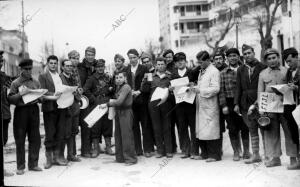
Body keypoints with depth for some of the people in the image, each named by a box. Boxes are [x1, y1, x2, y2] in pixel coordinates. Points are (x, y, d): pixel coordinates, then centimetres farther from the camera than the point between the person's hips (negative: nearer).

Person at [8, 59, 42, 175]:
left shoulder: (35, 82, 12)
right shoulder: (15, 83, 1)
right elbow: (10, 99, -4)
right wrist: (21, 94, -18)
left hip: (34, 110, 3)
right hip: (21, 111, -3)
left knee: (35, 139, 5)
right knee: (20, 140, 3)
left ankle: (33, 164, 17)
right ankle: (20, 167, 14)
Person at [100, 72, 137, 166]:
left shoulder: (126, 87, -13)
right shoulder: (118, 87, 15)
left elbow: (119, 101, -21)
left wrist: (107, 104, -18)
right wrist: (112, 101, 4)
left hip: (126, 113, -9)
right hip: (118, 113, 9)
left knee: (126, 135, -7)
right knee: (118, 135, 11)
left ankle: (131, 158, 0)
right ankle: (120, 157, 22)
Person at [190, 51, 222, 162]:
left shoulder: (214, 71, -7)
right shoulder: (201, 71, 18)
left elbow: (216, 88, -15)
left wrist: (200, 90, -18)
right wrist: (195, 88, 4)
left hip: (210, 106, -8)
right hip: (200, 105, 8)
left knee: (210, 131, -4)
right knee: (200, 131, 10)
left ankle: (214, 155, 6)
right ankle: (205, 153, 20)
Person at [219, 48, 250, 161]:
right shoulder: (223, 73, 6)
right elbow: (221, 90, 2)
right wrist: (223, 105, -5)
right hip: (229, 104, 1)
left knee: (245, 128, 5)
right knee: (233, 129, 5)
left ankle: (246, 151, 21)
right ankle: (236, 152, 19)